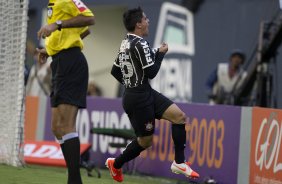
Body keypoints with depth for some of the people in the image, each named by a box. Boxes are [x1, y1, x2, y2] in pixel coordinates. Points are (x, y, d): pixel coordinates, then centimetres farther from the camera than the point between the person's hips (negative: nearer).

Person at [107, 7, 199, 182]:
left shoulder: (126, 43, 10)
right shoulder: (140, 44, -19)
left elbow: (115, 71, 17)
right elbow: (151, 72, -19)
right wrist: (160, 53, -5)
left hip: (146, 94, 10)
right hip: (139, 100, -10)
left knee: (180, 116, 1)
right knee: (146, 140, 3)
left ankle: (179, 162, 1)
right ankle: (115, 164, 22)